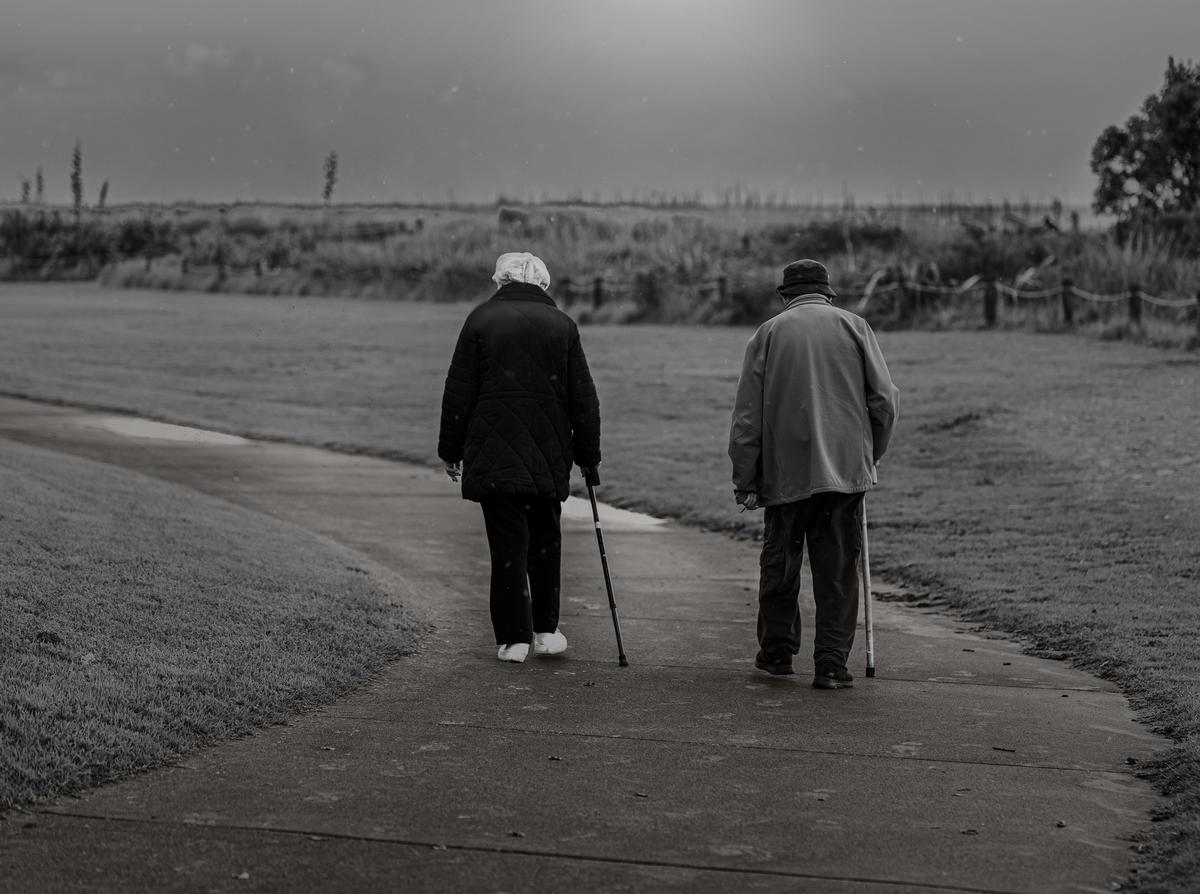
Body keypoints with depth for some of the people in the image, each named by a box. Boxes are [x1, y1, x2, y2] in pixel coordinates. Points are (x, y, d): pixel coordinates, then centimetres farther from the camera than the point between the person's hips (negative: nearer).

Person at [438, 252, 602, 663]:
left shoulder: (481, 320, 0)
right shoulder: (563, 324, 6)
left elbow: (458, 394, 0)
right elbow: (584, 399, 7)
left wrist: (451, 451, 9)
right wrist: (589, 456, 15)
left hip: (494, 455, -2)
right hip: (549, 456, 2)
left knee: (508, 544, 1)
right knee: (546, 540, 15)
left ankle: (514, 637, 2)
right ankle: (546, 630, 17)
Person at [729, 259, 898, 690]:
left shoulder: (767, 334, 5)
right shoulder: (853, 326, 6)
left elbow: (747, 415, 1)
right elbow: (884, 398, 1)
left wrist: (745, 481, 5)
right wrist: (872, 454, 14)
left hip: (786, 471, 0)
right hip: (847, 469, 0)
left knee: (779, 565, 14)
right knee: (838, 570, 2)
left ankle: (776, 652, 24)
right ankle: (831, 665, -1)